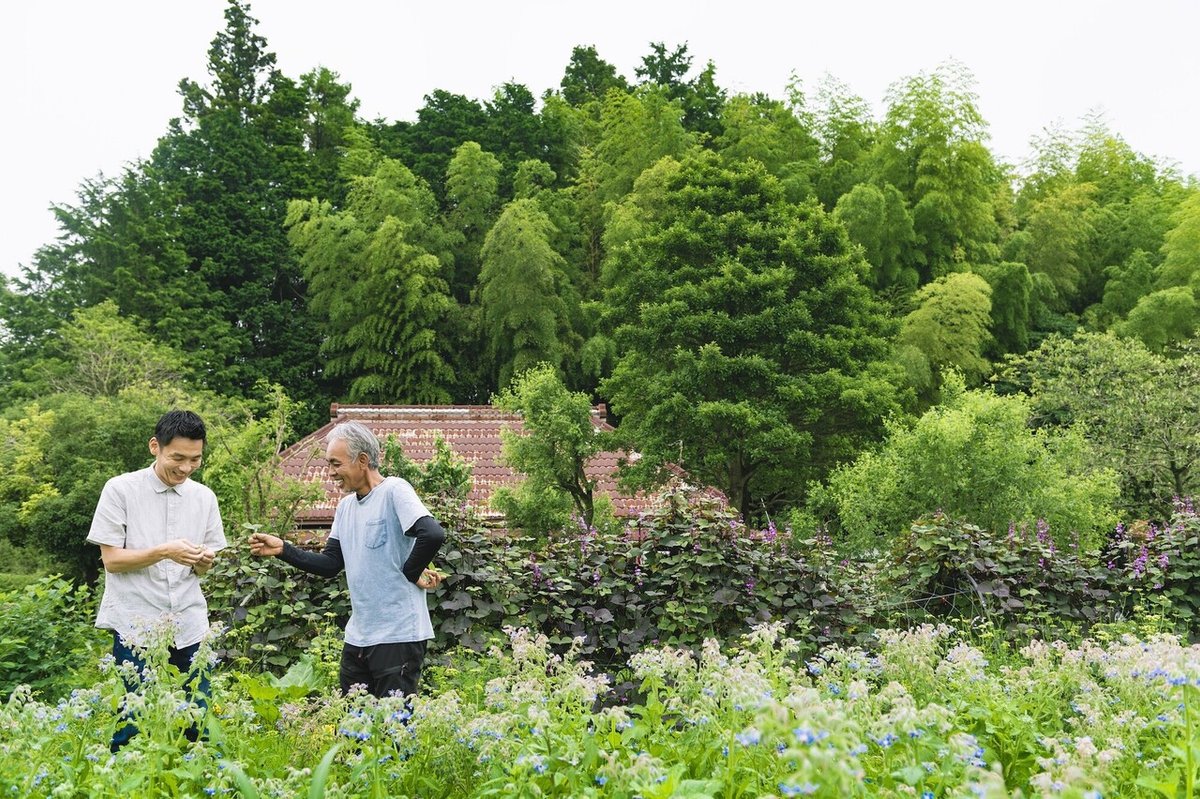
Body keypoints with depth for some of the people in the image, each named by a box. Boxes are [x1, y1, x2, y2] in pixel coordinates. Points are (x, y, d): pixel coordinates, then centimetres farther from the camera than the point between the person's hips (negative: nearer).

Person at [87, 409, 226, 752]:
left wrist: (204, 561, -11)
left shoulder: (204, 497, 7)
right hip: (137, 626, -3)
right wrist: (164, 551, -20)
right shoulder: (120, 489, -5)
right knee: (131, 725, 1)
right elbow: (111, 559, -6)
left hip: (189, 626, 4)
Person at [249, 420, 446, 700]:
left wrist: (411, 572, -14)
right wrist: (282, 549, 3)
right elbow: (330, 564, 12)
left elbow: (432, 535, -26)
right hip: (358, 635, 8)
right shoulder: (345, 506, 13)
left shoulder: (394, 491, -13)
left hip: (399, 635, -8)